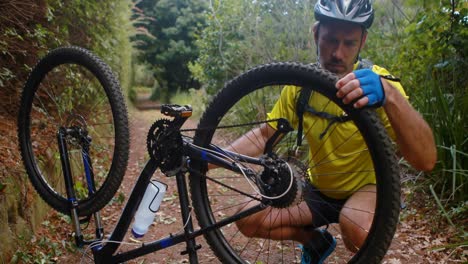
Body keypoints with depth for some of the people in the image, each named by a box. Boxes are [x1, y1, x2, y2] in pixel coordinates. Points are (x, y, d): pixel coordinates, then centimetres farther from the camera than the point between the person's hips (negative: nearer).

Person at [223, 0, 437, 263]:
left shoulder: (377, 81, -22)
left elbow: (426, 160, -34)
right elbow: (265, 133, -1)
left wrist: (390, 94, -51)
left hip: (368, 187, -3)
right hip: (320, 190, 4)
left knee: (359, 229, -36)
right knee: (248, 218, -12)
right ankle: (316, 242, 15)